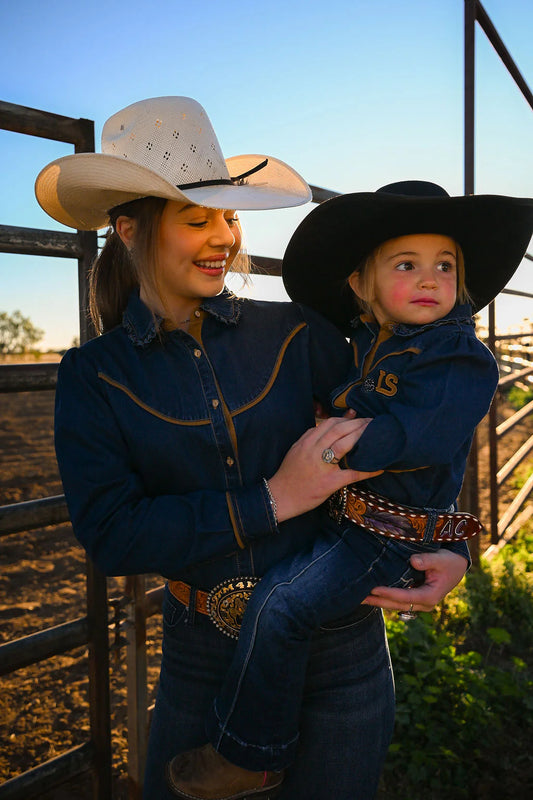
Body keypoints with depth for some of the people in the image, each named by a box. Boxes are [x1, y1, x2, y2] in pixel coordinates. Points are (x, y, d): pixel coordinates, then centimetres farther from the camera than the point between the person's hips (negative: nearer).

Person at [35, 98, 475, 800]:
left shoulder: (297, 334, -7)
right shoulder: (94, 375, -6)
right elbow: (109, 535, -16)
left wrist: (452, 549, -10)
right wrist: (273, 500, -22)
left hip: (336, 642, 0)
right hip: (201, 652, 0)